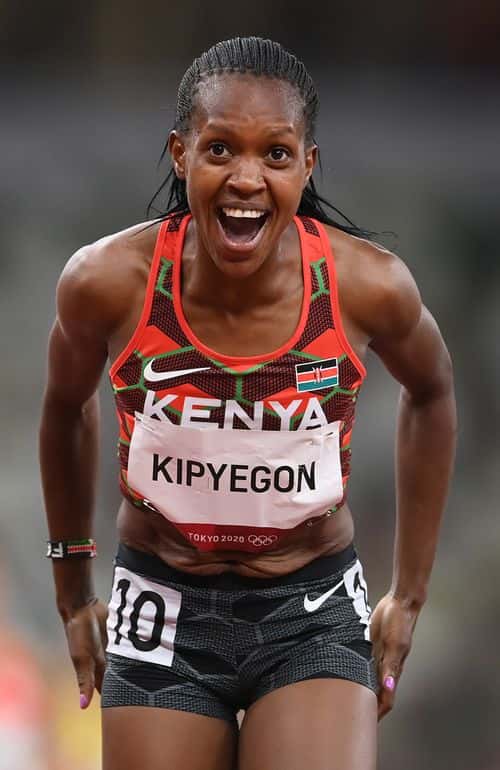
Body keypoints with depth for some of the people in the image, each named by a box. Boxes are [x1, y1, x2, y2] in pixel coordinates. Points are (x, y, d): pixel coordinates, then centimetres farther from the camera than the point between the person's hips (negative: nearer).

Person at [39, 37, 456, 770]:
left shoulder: (367, 286, -16)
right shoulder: (108, 282, -16)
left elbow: (430, 395, 7)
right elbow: (67, 408, 7)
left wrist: (410, 594, 8)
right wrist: (73, 592, 13)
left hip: (316, 612, -1)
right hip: (163, 612, 1)